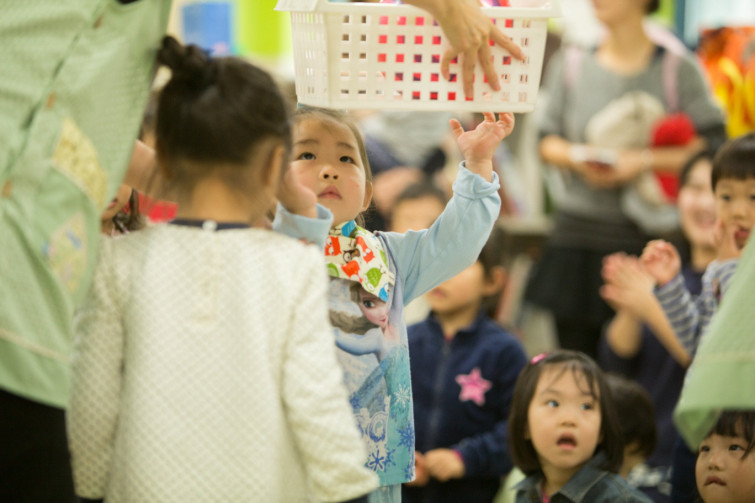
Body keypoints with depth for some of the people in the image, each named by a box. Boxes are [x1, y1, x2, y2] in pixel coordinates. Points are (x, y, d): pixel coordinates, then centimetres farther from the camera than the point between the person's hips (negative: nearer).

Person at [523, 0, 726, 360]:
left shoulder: (678, 69, -1)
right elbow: (547, 141, 12)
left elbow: (713, 148, -6)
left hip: (646, 235, -3)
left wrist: (644, 161, -15)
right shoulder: (569, 66, 9)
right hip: (578, 233, 3)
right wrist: (578, 158, -9)